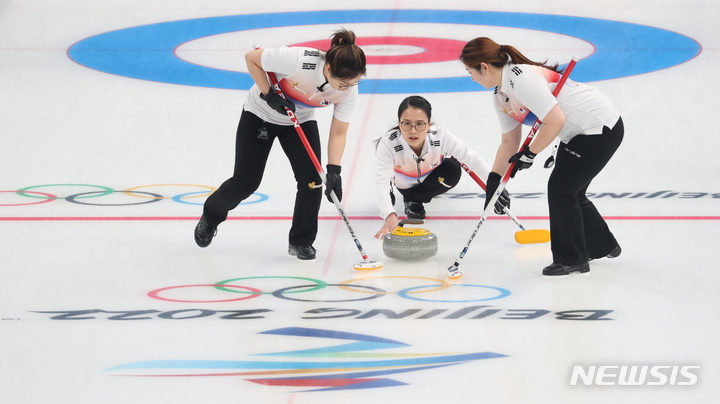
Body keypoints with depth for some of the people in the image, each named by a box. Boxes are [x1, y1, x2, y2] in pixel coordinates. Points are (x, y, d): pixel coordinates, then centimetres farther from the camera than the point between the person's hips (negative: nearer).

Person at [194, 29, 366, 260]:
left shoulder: (349, 90, -25)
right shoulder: (297, 60, -39)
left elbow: (338, 133, -16)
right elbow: (251, 58, -24)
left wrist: (334, 170, -28)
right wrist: (269, 94, -28)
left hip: (300, 120, 3)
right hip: (260, 113, -3)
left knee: (312, 178, -14)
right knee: (245, 182, 0)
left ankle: (301, 242, 4)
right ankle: (211, 216, 31)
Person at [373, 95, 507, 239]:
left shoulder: (441, 136, -36)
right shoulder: (388, 144, -41)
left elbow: (473, 159, -32)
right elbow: (381, 182, -50)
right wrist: (390, 216, -66)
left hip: (428, 177, 0)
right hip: (402, 182, 1)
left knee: (452, 170, -27)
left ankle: (414, 198, -2)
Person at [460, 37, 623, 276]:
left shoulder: (522, 79, -27)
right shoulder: (500, 95, 5)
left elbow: (555, 121, -30)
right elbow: (509, 142, 12)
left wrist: (529, 154, -20)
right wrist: (494, 180, 7)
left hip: (601, 128, -10)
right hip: (577, 134, 10)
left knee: (561, 189, -7)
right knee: (570, 192, 16)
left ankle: (572, 259, 8)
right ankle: (602, 247, 36)